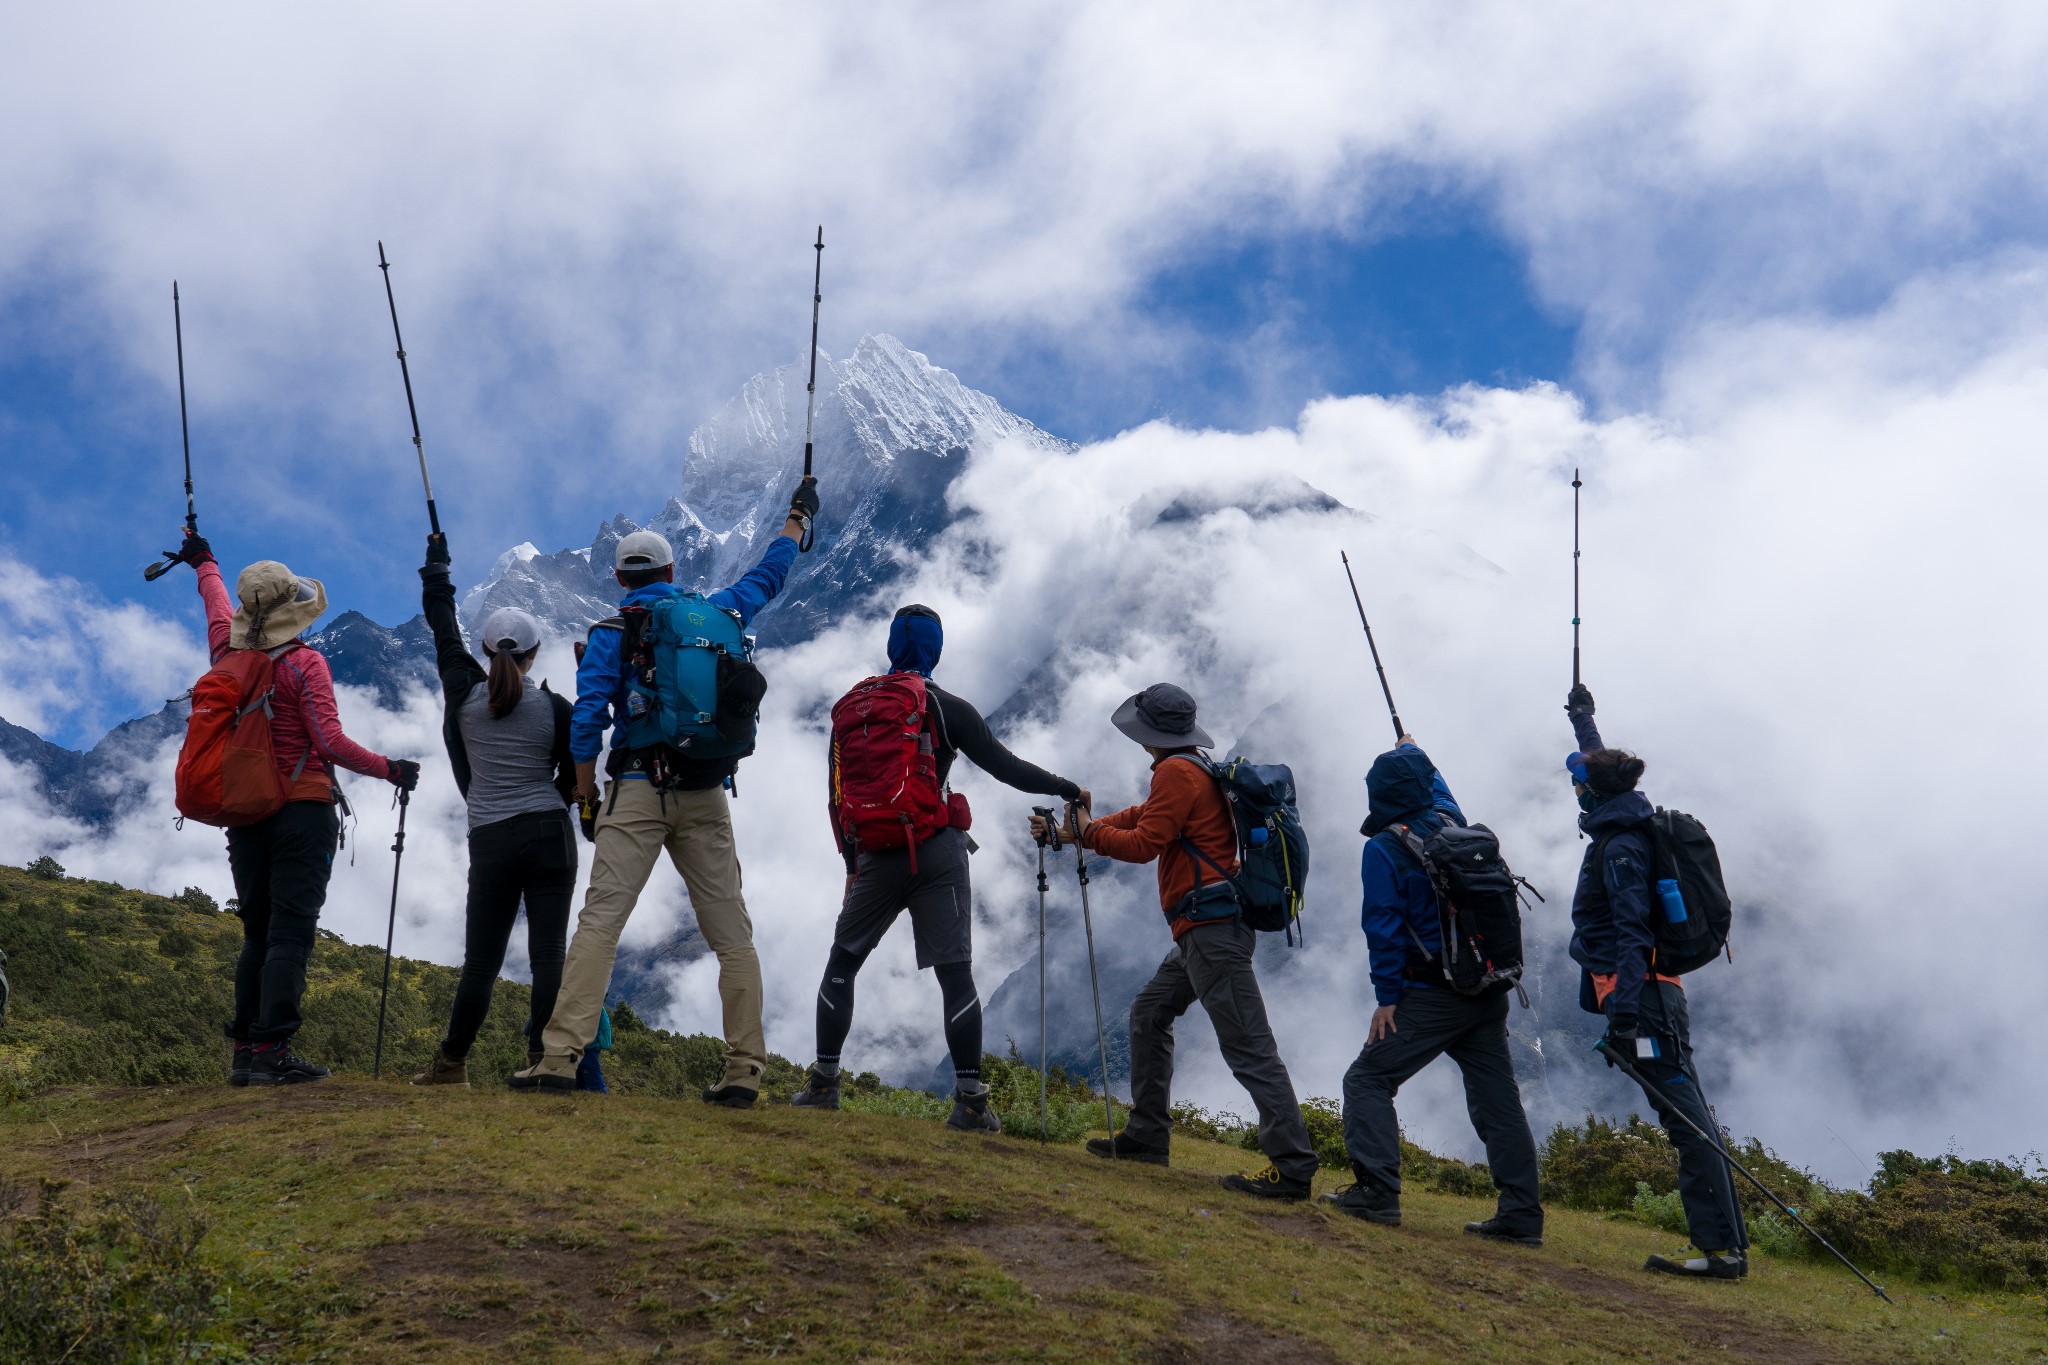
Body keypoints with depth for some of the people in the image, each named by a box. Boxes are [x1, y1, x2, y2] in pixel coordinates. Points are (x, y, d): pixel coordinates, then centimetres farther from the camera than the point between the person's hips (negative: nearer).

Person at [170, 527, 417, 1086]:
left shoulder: (227, 654, 7)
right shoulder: (303, 664, -10)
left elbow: (218, 606, 30)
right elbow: (331, 743, -17)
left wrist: (204, 563, 50)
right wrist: (389, 769, -6)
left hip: (243, 815, 7)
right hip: (301, 810, -7)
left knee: (257, 933, 13)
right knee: (290, 931, -7)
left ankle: (245, 1051, 13)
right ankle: (271, 1049, -12)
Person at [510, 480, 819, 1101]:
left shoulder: (612, 632, 4)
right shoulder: (716, 613, 12)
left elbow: (587, 716, -3)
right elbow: (767, 576, 28)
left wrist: (584, 789, 11)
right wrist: (798, 516, 43)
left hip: (638, 792, -2)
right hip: (707, 799, 2)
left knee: (599, 921, -5)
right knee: (732, 936, 5)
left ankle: (560, 1056, -13)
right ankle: (744, 1072, 3)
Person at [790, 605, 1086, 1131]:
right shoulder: (946, 708, -3)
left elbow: (835, 792, 11)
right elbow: (1004, 766, -5)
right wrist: (1066, 788, 8)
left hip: (875, 859, 2)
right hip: (936, 855, -2)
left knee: (841, 964, 17)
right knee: (956, 974, 0)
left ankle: (823, 1084, 16)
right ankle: (971, 1099, -3)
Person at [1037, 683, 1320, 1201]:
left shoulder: (1176, 771, -10)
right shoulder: (1200, 768, 21)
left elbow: (1142, 844, -13)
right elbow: (1143, 817, 28)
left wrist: (1088, 831, 3)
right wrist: (1070, 832, 30)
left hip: (1213, 927, -11)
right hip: (1210, 928, 11)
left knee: (1249, 1048, -13)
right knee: (1150, 1012, 19)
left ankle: (1293, 1167, -16)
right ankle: (1146, 1137, 23)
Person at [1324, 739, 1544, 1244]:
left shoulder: (1383, 848, -10)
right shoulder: (1452, 822, 8)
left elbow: (1384, 927, -12)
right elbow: (1436, 786, 32)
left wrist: (1386, 998, -7)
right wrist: (1411, 750, 50)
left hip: (1434, 996, -7)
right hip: (1491, 991, 7)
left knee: (1368, 1081, 0)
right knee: (1497, 1096, 9)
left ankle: (1376, 1192, -11)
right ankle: (1521, 1213, 10)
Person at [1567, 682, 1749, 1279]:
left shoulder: (1620, 846, -11)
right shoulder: (1623, 827, 16)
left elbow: (1632, 932, -20)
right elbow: (1601, 767, 37)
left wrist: (1623, 1013, -26)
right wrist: (1583, 716, 53)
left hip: (1641, 994, -10)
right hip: (1652, 993, 10)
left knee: (1686, 1118, -12)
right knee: (1686, 1117, 4)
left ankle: (1724, 1247, -14)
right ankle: (1721, 1244, 3)